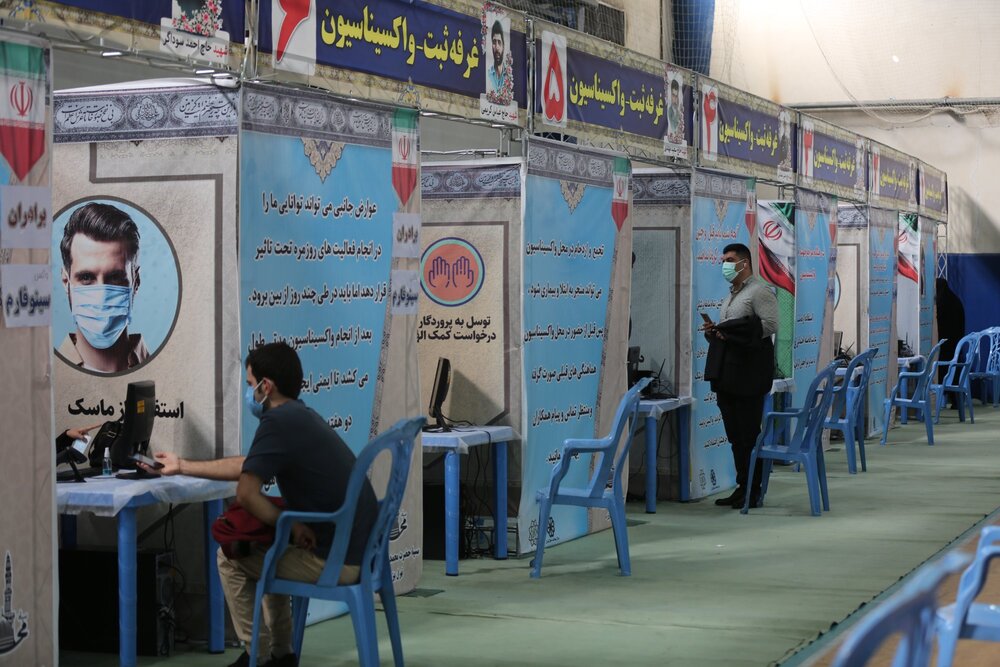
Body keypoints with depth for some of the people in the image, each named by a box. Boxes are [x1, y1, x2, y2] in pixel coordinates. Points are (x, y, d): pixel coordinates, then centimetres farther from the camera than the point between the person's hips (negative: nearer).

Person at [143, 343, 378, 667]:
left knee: (231, 557, 10)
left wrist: (291, 527, -5)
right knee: (269, 550, 32)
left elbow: (246, 494, -17)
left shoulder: (278, 422, -15)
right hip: (359, 551, 8)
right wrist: (182, 466, 29)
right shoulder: (301, 415, 13)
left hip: (335, 561, -8)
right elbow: (244, 466, 23)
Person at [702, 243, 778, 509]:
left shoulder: (759, 291, -5)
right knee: (735, 434, 9)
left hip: (749, 371, -9)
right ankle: (742, 487, 14)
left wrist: (730, 332, -16)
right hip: (726, 372, 9)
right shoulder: (730, 296, 23)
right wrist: (713, 331, 7)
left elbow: (770, 325, -17)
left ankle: (753, 491, -2)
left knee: (749, 434, -7)